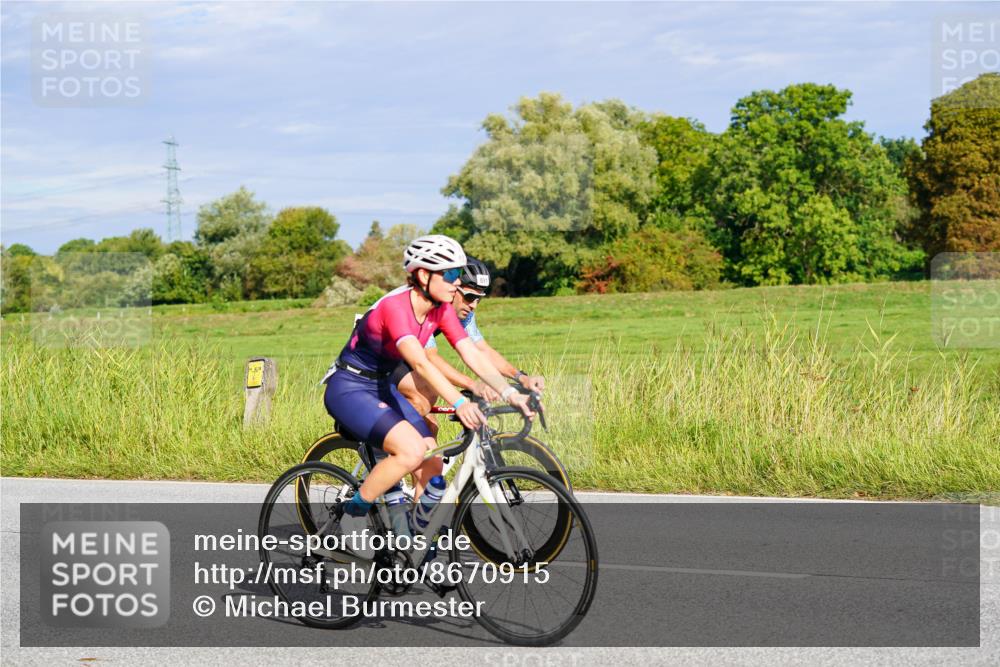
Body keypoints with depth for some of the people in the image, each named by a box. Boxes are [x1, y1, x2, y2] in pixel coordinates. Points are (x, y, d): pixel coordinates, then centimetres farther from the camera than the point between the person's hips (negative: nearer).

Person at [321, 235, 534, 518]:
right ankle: (353, 512, -9)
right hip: (349, 389, -8)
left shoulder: (442, 310, -3)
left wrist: (510, 394, -25)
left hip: (382, 388, 8)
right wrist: (460, 404, -52)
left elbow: (473, 355, -10)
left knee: (432, 464, -5)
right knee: (412, 451, -27)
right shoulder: (394, 306, -28)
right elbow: (420, 363, -40)